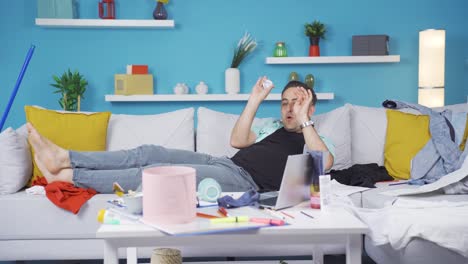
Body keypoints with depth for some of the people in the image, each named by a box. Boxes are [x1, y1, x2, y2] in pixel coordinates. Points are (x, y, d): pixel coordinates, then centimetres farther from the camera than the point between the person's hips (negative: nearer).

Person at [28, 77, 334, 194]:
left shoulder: (317, 141, 8)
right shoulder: (277, 130, 30)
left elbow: (324, 162, -16)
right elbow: (238, 140, 22)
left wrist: (304, 120, -14)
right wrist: (255, 101, 17)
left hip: (245, 180, -8)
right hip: (226, 163, 8)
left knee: (158, 172, -20)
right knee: (150, 153, -10)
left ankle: (65, 175, -18)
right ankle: (64, 157, -13)